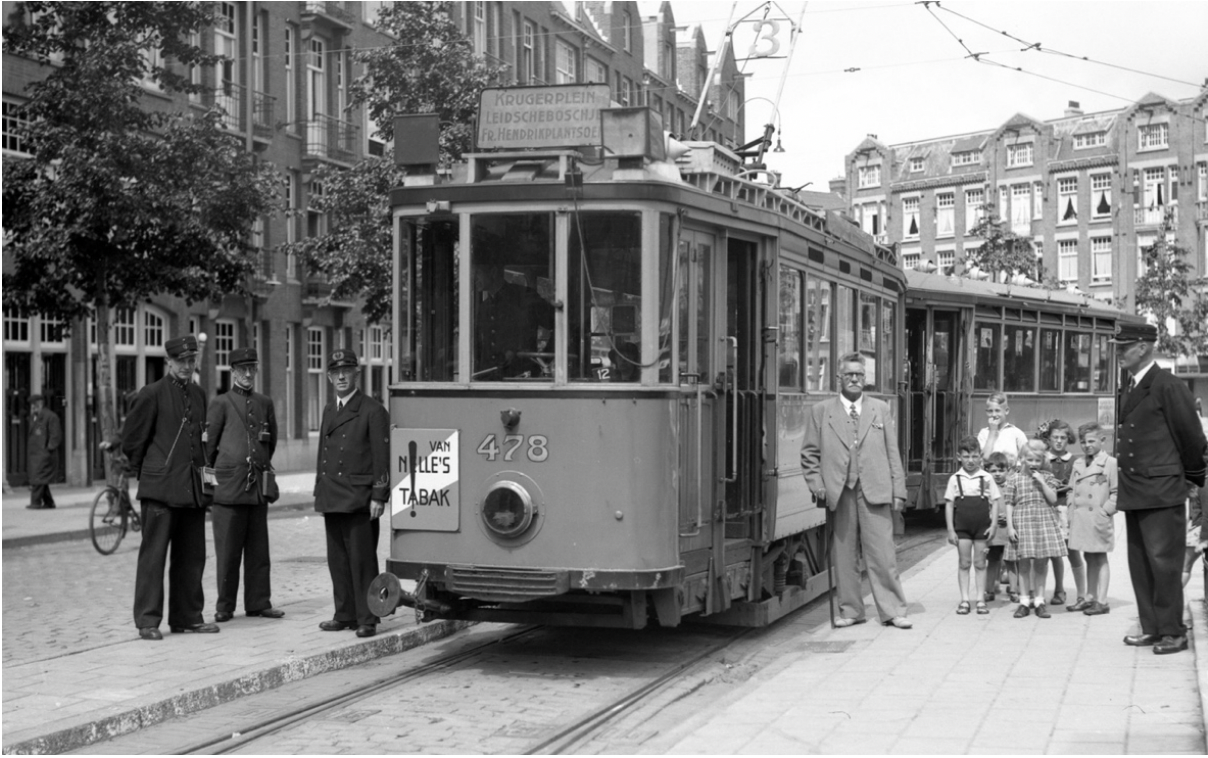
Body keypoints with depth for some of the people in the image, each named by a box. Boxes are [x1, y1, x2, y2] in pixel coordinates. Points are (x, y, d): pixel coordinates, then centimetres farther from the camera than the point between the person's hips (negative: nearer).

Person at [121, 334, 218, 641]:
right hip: (161, 487, -6)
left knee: (192, 555, 9)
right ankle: (148, 621, -1)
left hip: (194, 486, 6)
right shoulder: (152, 394, -5)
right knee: (153, 554, -4)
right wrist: (144, 471, 6)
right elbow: (131, 438, 0)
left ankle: (187, 616, 16)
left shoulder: (199, 395, 14)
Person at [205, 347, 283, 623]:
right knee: (228, 551, 0)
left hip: (258, 486, 4)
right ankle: (225, 606, 7)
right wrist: (217, 472, 9)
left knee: (258, 549, 6)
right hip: (229, 487, -4)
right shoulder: (221, 404, 0)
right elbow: (209, 444, 2)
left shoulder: (265, 403, 12)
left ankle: (258, 603, 12)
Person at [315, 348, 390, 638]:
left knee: (362, 560, -4)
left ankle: (367, 619, 0)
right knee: (337, 560, 9)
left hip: (359, 500, -7)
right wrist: (320, 490, 15)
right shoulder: (329, 410, 17)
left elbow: (382, 456, -9)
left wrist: (378, 497, -13)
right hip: (332, 499, 7)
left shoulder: (372, 410, -5)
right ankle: (345, 614, 18)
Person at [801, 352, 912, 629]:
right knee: (844, 555, 4)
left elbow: (892, 452, 11)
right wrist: (817, 486, -3)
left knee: (883, 554, -3)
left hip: (875, 492, 0)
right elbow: (809, 454, 9)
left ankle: (893, 611, 3)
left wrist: (898, 490, 5)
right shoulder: (820, 411, 10)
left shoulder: (880, 409, 14)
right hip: (839, 493, 0)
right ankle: (850, 610, 14)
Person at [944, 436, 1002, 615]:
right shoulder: (955, 479, 1)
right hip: (962, 526, 0)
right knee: (963, 563, 3)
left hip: (982, 526, 0)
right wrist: (950, 530, -3)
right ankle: (964, 600, 6)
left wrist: (993, 524, -6)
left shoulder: (986, 478, 1)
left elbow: (995, 502, 3)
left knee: (980, 563, 5)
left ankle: (981, 600, 10)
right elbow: (949, 505, 1)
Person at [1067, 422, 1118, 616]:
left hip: (1098, 519, -6)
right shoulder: (1078, 464, 13)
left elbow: (1117, 492, -8)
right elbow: (1072, 489, 19)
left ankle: (1102, 601, 2)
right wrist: (1072, 509, 9)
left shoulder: (1110, 463, -6)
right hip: (1080, 518, 6)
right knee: (1089, 559, 14)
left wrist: (1106, 511, -14)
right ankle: (1089, 598, 20)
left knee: (1100, 559, -1)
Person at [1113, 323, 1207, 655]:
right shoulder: (1130, 389, 14)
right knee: (1140, 563, 12)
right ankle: (1152, 628, 20)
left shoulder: (1167, 386, -12)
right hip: (1135, 492, 9)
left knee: (1163, 561, -4)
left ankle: (1173, 632, 3)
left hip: (1161, 492, -9)